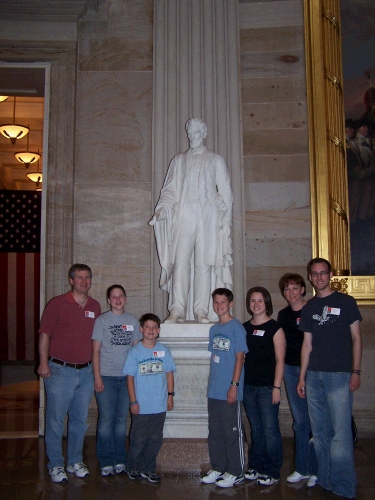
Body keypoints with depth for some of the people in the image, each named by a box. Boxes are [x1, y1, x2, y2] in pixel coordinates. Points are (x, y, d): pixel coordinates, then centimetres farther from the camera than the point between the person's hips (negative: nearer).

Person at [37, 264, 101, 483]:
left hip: (86, 372, 4)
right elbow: (44, 335, -5)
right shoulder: (57, 304, -5)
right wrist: (44, 363, -12)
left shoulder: (95, 307, 8)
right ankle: (56, 465, 18)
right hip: (60, 370, -4)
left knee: (80, 420, 13)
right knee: (56, 420, 3)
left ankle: (76, 461, 28)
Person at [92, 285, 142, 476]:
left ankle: (120, 460, 21)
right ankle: (106, 462, 12)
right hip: (106, 376, -3)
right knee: (106, 419, 0)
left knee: (121, 419, 10)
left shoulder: (133, 321, 9)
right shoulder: (102, 320, 0)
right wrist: (97, 377, -9)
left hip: (126, 376, 3)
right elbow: (95, 351, -2)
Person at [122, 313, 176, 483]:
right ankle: (133, 468, 27)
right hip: (141, 407, -3)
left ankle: (148, 469, 27)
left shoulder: (164, 351, 2)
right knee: (138, 440, 7)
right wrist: (133, 401, -7)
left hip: (159, 406, 3)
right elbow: (130, 377, -5)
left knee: (155, 440, 11)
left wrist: (170, 395, 3)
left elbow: (169, 374, 8)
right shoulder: (135, 351, -5)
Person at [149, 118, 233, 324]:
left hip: (208, 219, -1)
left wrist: (225, 222, 1)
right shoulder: (179, 161, 19)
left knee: (204, 264, -5)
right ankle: (177, 311, -8)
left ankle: (201, 311, -2)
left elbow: (225, 192, 10)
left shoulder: (216, 160, 15)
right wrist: (162, 209, -6)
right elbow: (170, 189, 13)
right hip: (183, 218, 1)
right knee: (180, 262, -9)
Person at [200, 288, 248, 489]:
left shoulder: (236, 328, -10)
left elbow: (239, 357, -12)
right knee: (214, 432, 14)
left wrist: (234, 385, -16)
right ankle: (218, 468, 27)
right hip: (214, 390, 7)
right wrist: (210, 383, 14)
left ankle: (235, 473, 15)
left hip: (229, 391, -7)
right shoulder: (214, 329, 11)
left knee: (232, 432, 3)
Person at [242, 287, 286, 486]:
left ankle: (272, 472, 13)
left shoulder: (274, 327, -5)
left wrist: (277, 387, -12)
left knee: (270, 430, 0)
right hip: (248, 386, 5)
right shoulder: (244, 327, 9)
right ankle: (256, 467, 26)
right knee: (256, 429, 14)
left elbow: (280, 360, -8)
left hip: (267, 386, -5)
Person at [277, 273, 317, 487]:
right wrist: (280, 372, 11)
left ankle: (316, 470, 14)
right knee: (300, 422, 12)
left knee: (315, 421, 1)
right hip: (291, 369, 5)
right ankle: (302, 469, 22)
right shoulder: (283, 315, 9)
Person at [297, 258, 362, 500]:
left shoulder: (346, 302, 3)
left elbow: (356, 338, 1)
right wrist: (302, 377, 12)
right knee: (319, 432, 9)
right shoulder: (309, 308, 14)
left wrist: (356, 372, -8)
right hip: (314, 376, 5)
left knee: (341, 432, -7)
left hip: (339, 375, -4)